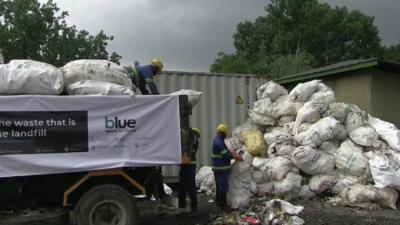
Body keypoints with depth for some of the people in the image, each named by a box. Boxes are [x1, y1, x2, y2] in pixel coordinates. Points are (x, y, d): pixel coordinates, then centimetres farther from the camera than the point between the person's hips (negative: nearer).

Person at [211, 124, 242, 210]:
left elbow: (225, 151, 19)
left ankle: (219, 203, 29)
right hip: (221, 168, -11)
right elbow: (226, 155, -21)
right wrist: (235, 156, -7)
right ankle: (223, 205, 3)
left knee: (219, 186, 19)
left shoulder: (217, 139, 10)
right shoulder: (219, 142, -23)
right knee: (223, 187, -3)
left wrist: (231, 152, 4)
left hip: (218, 167, 11)